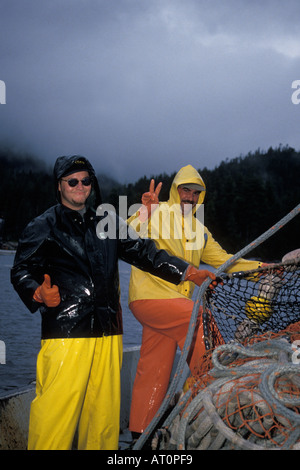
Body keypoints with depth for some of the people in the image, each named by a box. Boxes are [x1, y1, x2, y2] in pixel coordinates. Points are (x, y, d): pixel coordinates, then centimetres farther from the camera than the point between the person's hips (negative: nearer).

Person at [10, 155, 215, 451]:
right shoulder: (43, 227, 7)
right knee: (56, 407, -9)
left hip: (107, 332, 4)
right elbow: (21, 271, 4)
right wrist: (38, 292, -17)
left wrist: (187, 271, 13)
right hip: (65, 331, -4)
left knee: (105, 407, 7)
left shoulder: (108, 223, 18)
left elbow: (143, 252, 19)